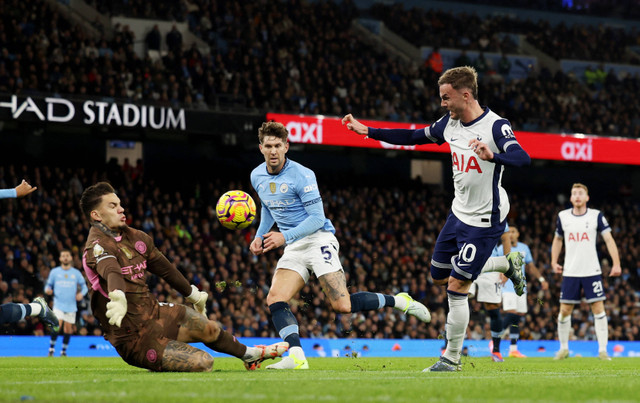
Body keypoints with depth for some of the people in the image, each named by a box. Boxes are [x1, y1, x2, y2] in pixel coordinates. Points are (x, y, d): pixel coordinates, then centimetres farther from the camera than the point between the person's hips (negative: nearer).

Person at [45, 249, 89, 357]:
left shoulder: (76, 273, 7)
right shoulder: (54, 272, 6)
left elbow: (84, 286, 13)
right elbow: (48, 285, 13)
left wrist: (81, 294, -8)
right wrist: (47, 290, -10)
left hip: (71, 306, 2)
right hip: (58, 304, -2)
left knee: (68, 329, 4)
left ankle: (64, 351, 18)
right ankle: (51, 349, -8)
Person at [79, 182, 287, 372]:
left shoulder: (133, 236, 7)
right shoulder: (98, 246, -20)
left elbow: (164, 267, 22)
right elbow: (111, 272, -43)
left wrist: (192, 293, 33)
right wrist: (118, 297, -63)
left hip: (152, 311, 8)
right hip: (135, 337, -8)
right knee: (203, 363, -19)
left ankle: (250, 354, 38)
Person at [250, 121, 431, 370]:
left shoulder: (302, 175, -14)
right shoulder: (257, 177, 7)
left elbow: (317, 218, -15)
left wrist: (285, 237, -24)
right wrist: (259, 237, 13)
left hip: (318, 240, -7)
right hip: (293, 248, 7)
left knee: (342, 305, -19)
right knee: (274, 300, -16)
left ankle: (399, 301, 1)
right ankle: (296, 357, -25)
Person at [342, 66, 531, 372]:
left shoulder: (495, 126, -21)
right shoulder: (450, 123, 2)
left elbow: (522, 158, -36)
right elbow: (413, 137, 15)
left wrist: (492, 156, -56)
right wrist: (367, 131, 11)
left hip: (484, 220, -8)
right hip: (459, 213, 8)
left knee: (457, 285, -8)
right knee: (439, 276, 17)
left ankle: (452, 358, 7)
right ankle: (508, 264, 32)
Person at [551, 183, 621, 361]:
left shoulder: (596, 216, -2)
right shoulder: (563, 216, 5)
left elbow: (609, 239, -5)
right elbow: (557, 239, 21)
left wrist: (616, 263, -14)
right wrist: (554, 262, 12)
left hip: (592, 271, -2)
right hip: (570, 272, 2)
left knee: (598, 308, -6)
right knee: (565, 310, 1)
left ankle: (602, 350, -2)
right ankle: (563, 348, 17)